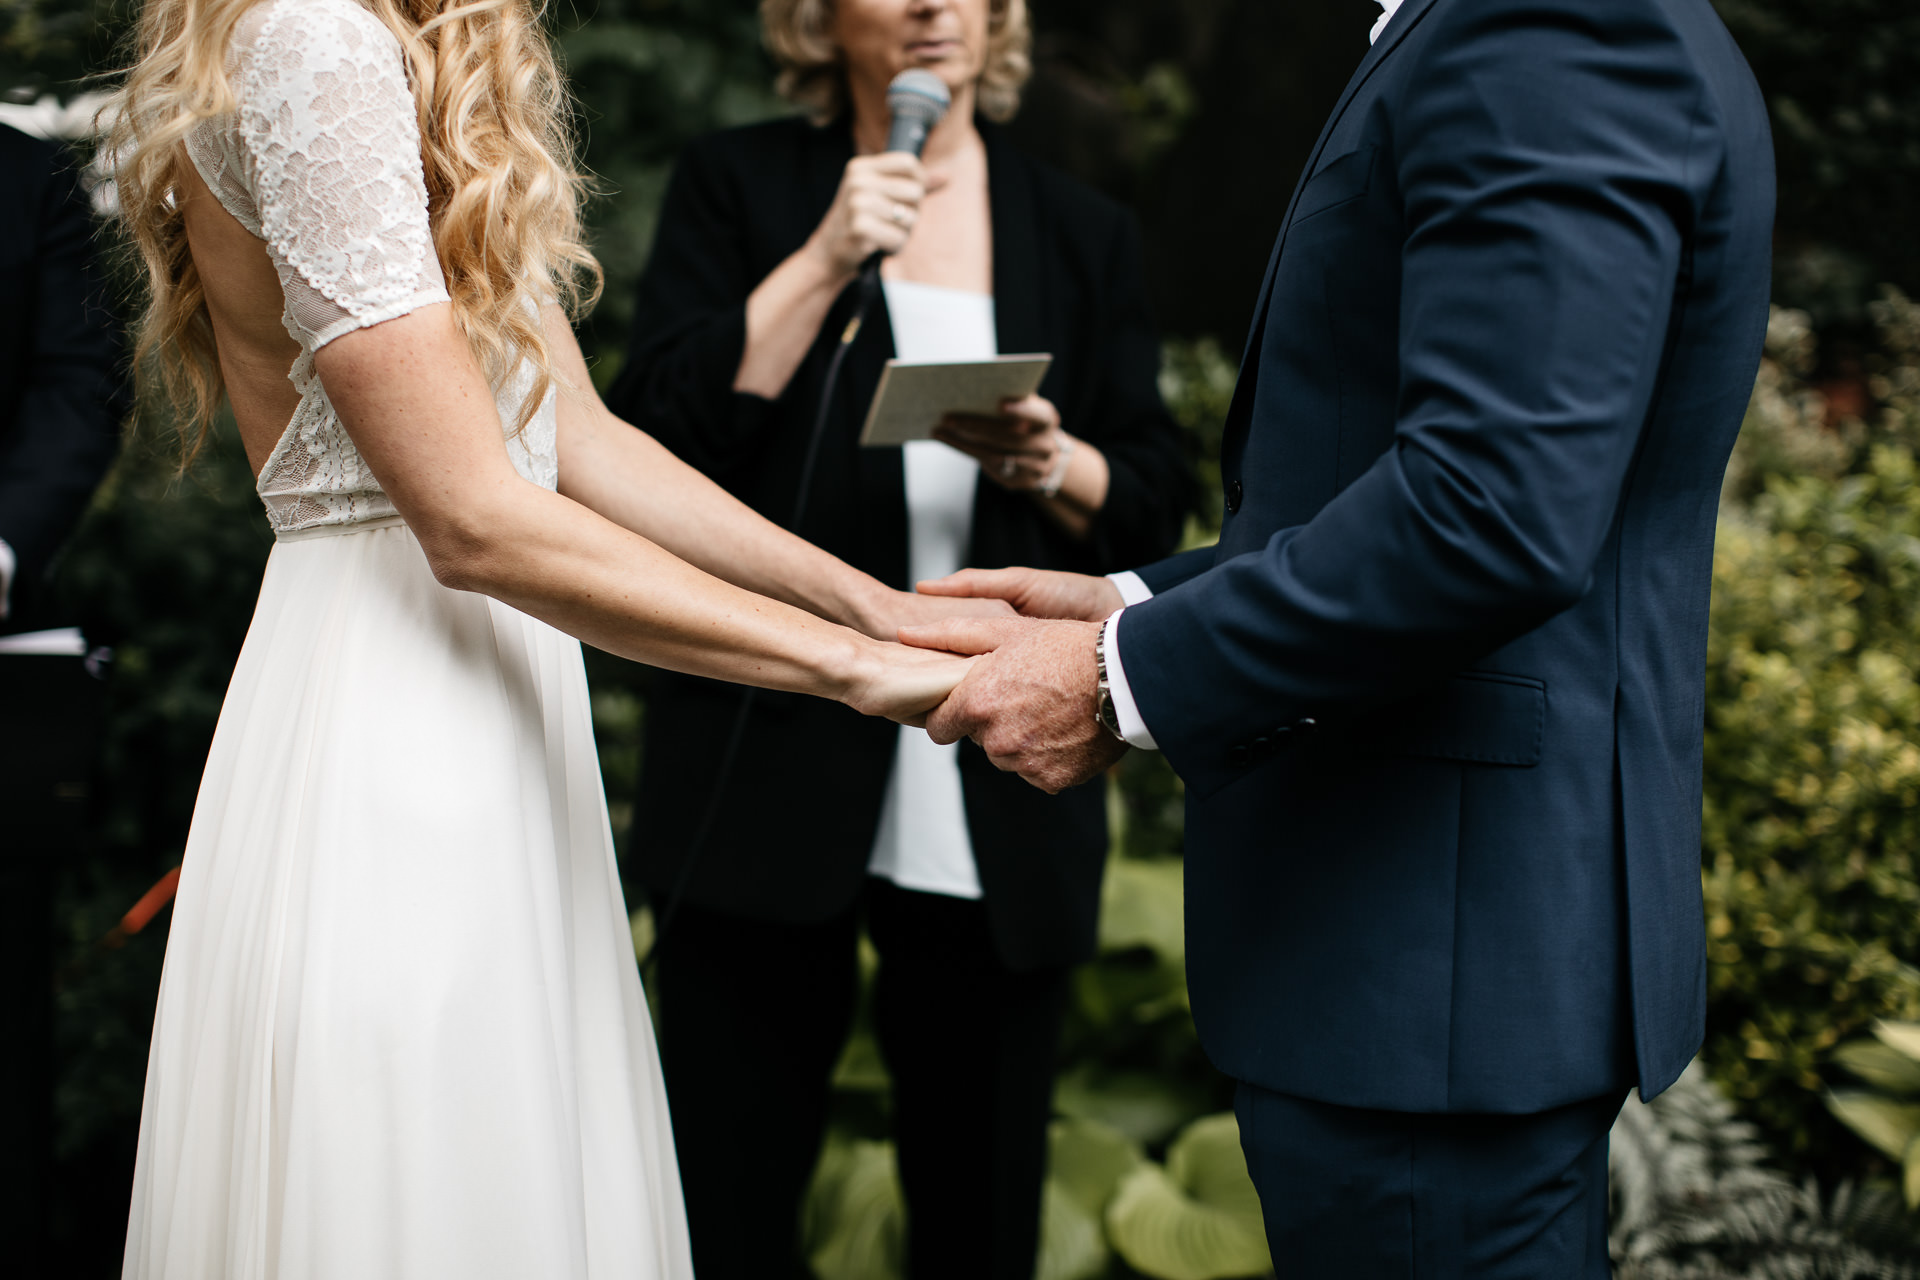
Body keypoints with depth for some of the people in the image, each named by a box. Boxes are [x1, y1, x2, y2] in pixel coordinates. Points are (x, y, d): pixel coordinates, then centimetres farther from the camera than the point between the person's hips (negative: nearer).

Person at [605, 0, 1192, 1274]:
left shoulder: (1085, 235, 13)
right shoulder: (737, 185, 7)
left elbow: (1154, 510, 9)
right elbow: (659, 433, -5)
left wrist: (1053, 465, -11)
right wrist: (823, 259, -11)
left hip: (1001, 814, 2)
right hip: (770, 786, -2)